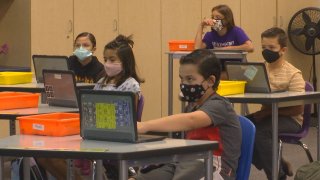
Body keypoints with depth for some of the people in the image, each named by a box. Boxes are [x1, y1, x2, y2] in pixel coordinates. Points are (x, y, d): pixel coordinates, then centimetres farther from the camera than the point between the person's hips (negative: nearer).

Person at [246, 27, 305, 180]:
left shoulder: (293, 74, -11)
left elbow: (298, 108, -16)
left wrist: (269, 111, -24)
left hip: (289, 119, -6)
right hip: (268, 115, 7)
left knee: (259, 131, -33)